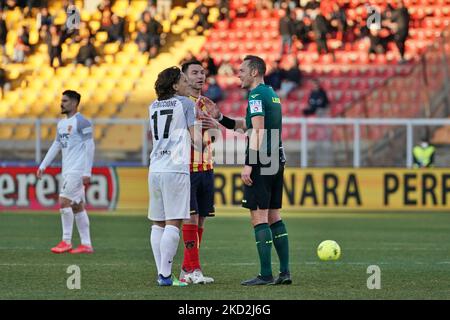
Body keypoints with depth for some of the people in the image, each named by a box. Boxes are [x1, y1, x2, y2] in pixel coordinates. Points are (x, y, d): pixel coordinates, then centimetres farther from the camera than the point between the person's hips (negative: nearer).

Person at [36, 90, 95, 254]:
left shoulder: (81, 122, -10)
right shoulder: (61, 124, 16)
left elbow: (90, 147, -13)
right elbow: (56, 146, 22)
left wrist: (87, 172, -18)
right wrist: (43, 166, 17)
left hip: (77, 170, -9)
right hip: (67, 171, 9)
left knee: (64, 202, -12)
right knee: (77, 206, 8)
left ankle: (66, 241, -5)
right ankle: (86, 244, 9)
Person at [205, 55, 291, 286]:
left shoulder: (257, 95, -10)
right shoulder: (272, 94, 19)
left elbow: (258, 131, -19)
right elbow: (245, 126, 23)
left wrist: (248, 165, -20)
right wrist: (219, 117, 20)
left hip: (261, 164, -9)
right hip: (277, 162, 9)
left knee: (259, 217, -7)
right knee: (274, 217, 11)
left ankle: (266, 275, -9)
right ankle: (285, 272, 8)